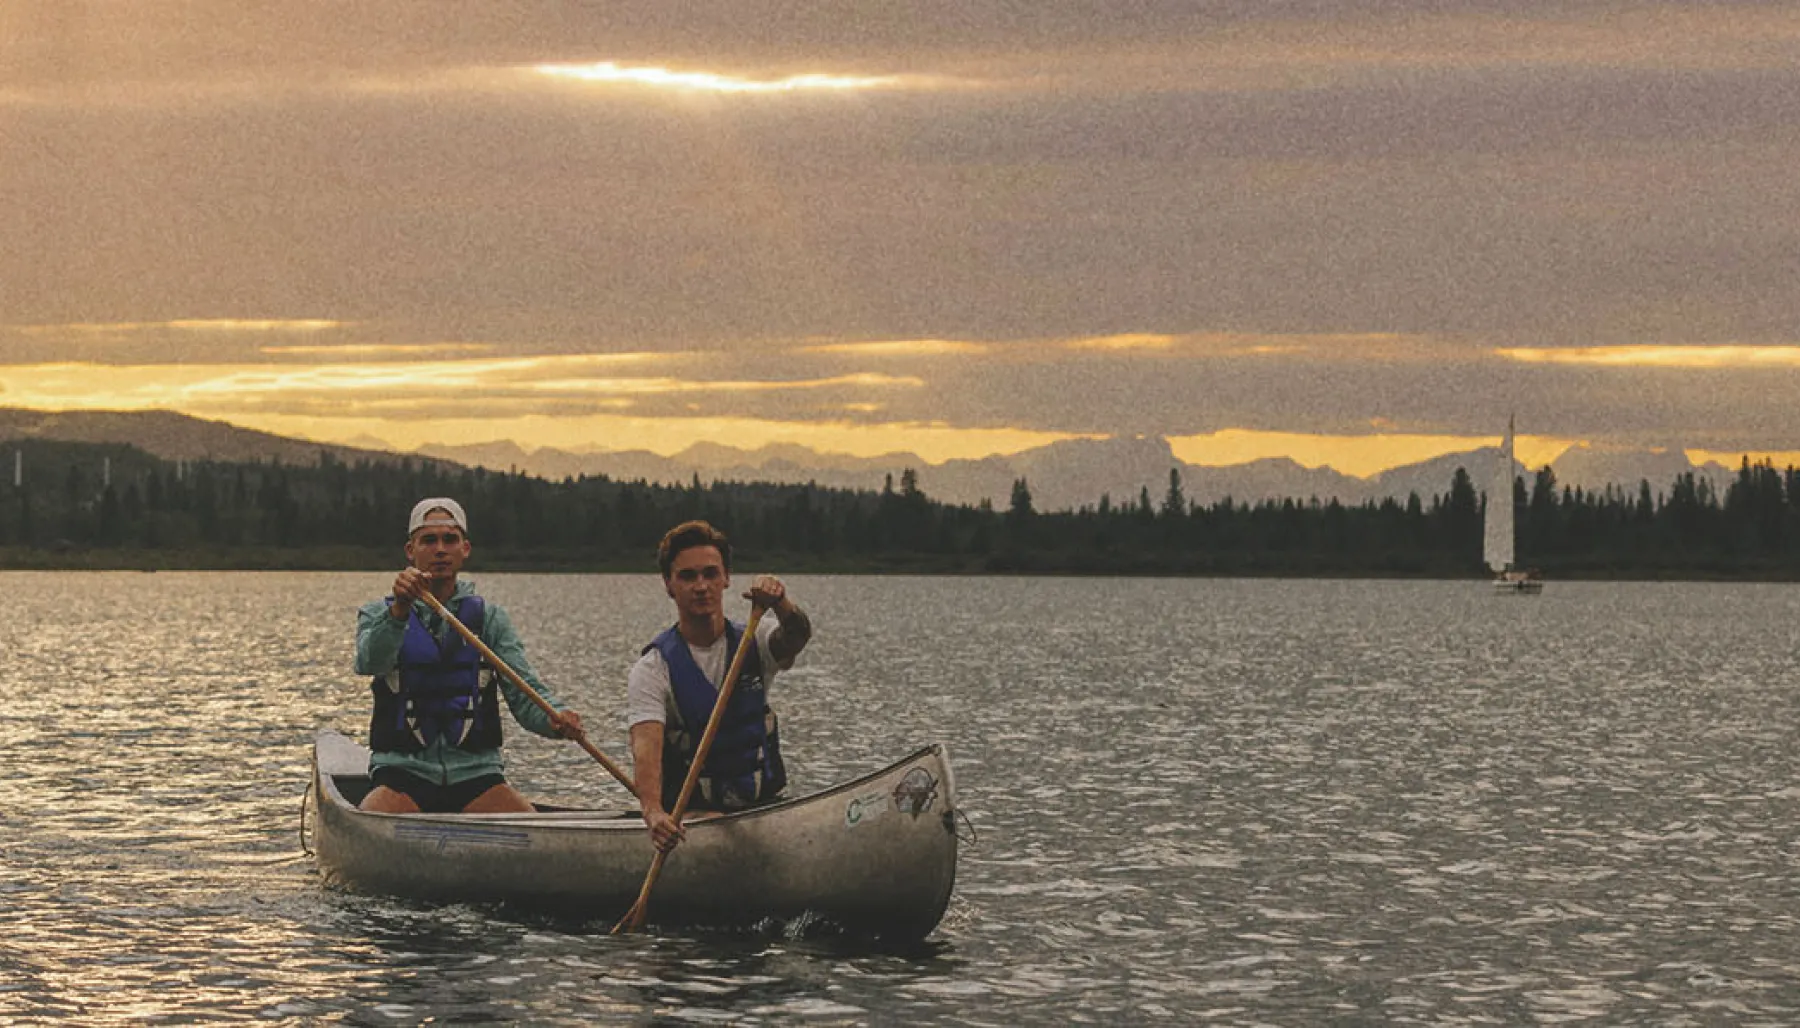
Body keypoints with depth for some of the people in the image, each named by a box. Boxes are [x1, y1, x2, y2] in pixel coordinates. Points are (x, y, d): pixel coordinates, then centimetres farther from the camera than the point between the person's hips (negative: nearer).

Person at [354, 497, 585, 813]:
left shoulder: (489, 618, 13)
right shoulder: (380, 614, 9)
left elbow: (524, 693, 2)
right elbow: (370, 662, -14)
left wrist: (556, 720, -22)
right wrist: (399, 611, -34)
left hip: (476, 774, 1)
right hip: (402, 772, -1)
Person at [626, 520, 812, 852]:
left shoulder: (754, 642, 7)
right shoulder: (651, 671, -4)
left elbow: (797, 637, -16)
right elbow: (646, 746, -20)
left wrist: (780, 604, -41)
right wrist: (653, 811, -41)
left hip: (764, 804, 3)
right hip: (690, 816, -3)